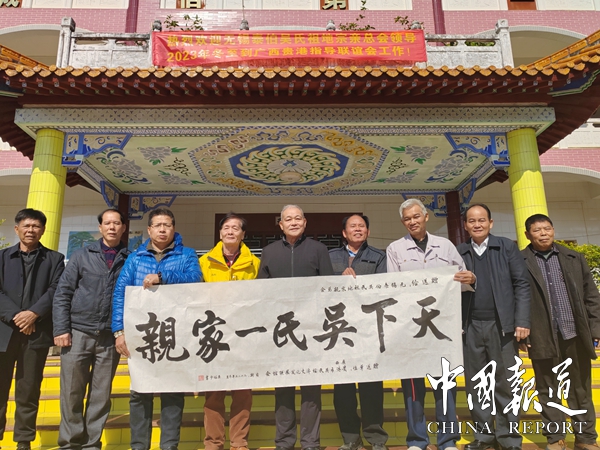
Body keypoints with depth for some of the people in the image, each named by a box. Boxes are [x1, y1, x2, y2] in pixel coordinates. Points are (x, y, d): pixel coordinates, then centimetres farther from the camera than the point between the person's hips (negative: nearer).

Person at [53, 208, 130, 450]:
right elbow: (62, 293, 3)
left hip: (111, 336, 0)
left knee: (101, 394, 8)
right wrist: (61, 329, -5)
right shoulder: (82, 255, 4)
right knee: (71, 392, 6)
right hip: (78, 332, 0)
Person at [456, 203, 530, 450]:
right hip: (470, 327, 2)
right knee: (475, 384, 9)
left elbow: (521, 284, 0)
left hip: (502, 325, -1)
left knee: (505, 383, 6)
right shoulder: (458, 253, 6)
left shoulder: (507, 247, 3)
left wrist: (522, 321, -7)